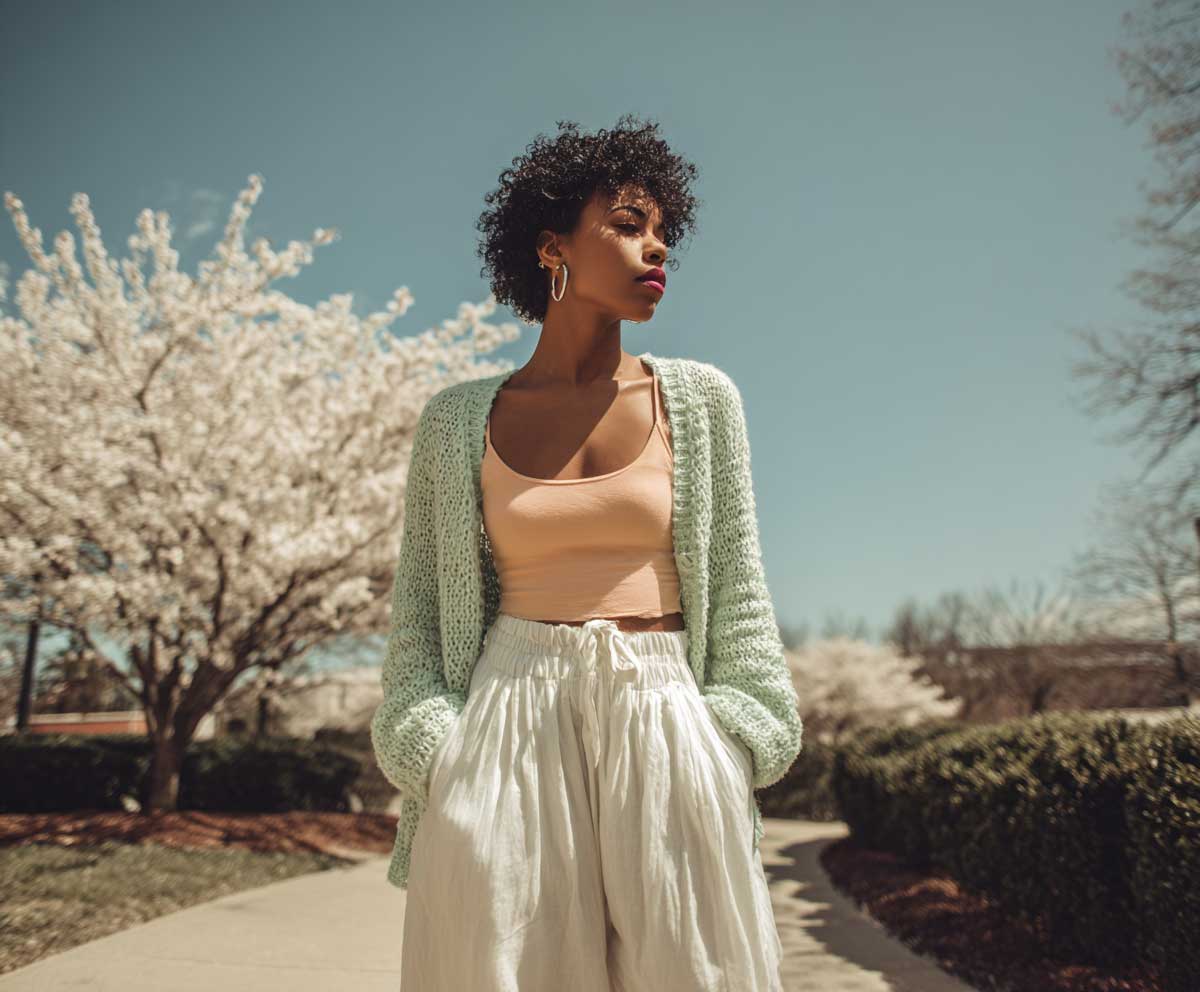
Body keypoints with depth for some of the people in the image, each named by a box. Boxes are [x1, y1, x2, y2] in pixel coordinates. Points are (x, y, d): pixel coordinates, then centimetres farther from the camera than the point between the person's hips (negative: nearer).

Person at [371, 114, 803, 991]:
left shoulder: (700, 399, 7)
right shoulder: (458, 420, 6)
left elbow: (737, 593, 7)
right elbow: (421, 606, 8)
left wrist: (728, 747, -2)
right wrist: (438, 751, -4)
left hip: (664, 728, 1)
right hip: (510, 728, 0)